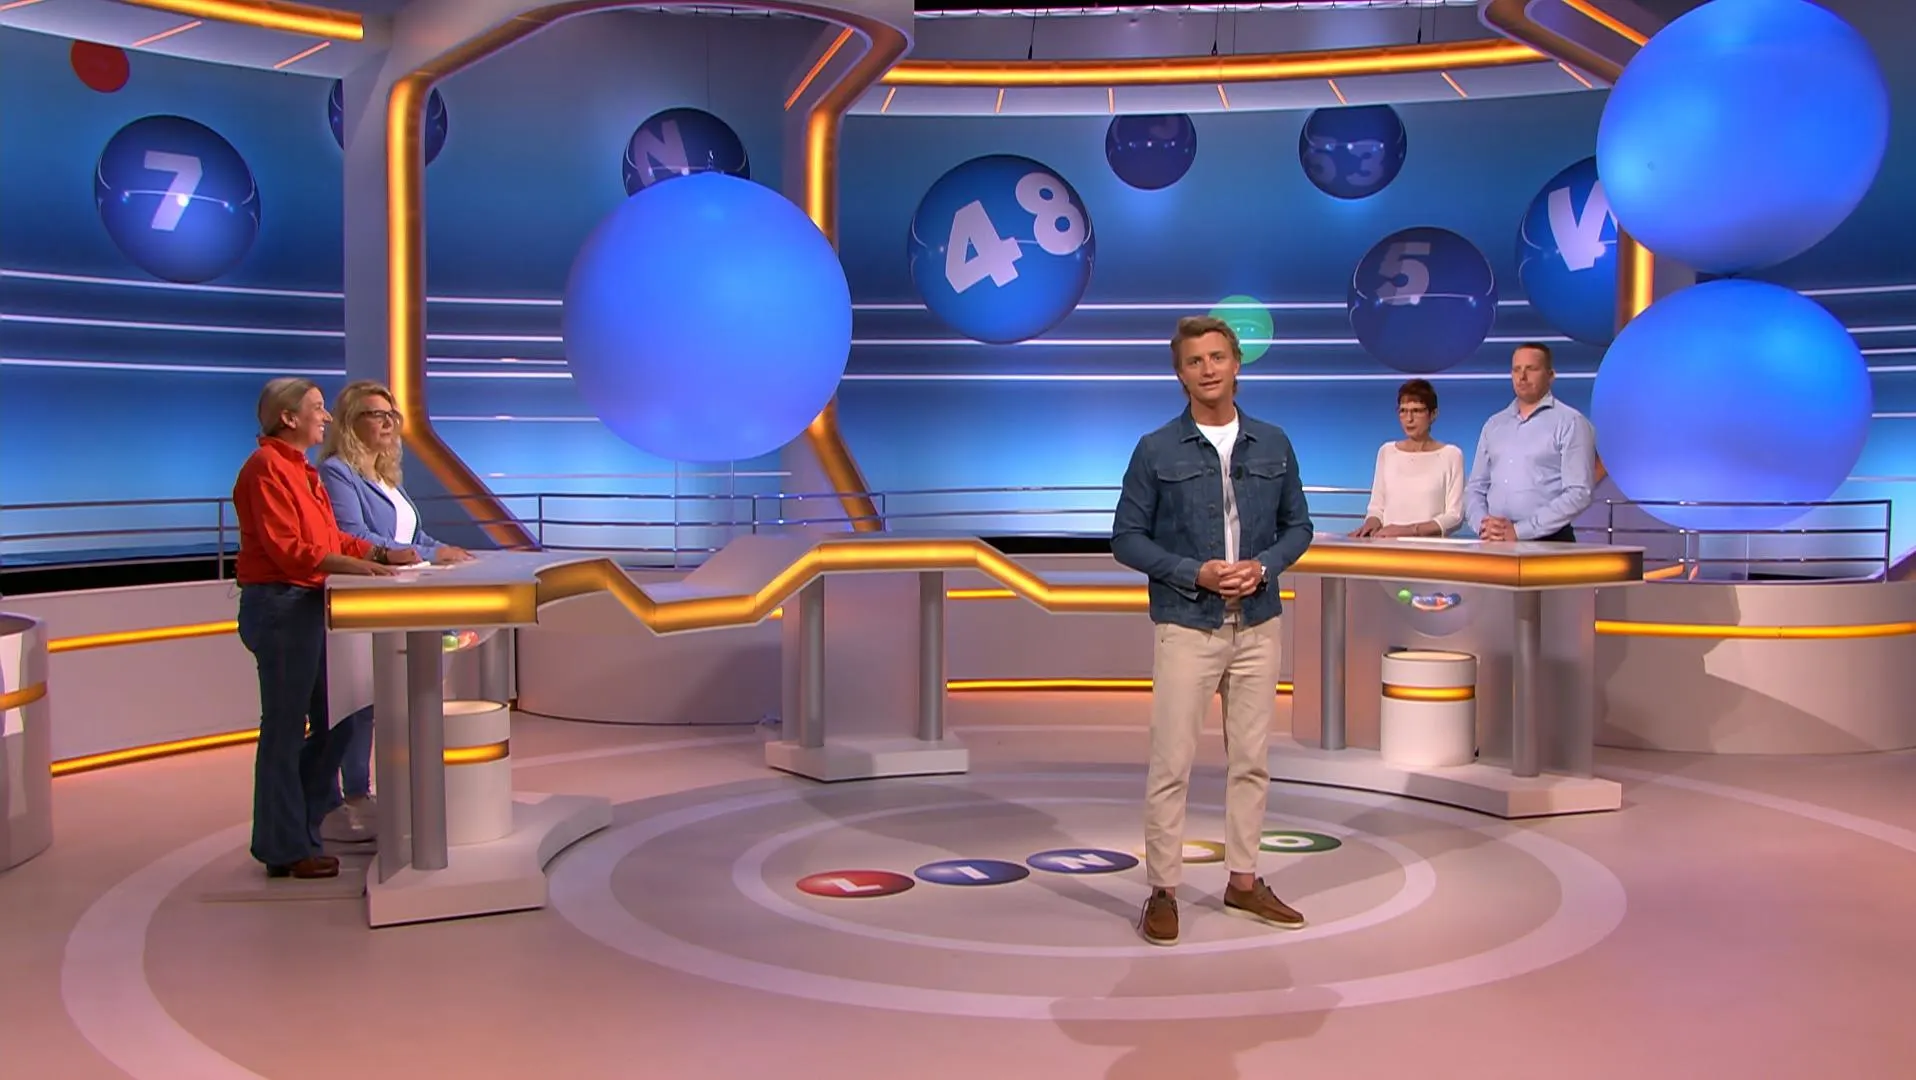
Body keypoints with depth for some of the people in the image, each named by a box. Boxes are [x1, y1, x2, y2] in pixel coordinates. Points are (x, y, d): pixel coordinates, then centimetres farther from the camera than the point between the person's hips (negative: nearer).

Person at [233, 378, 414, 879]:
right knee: (285, 729, -2)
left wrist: (381, 554, 6)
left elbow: (330, 538, 19)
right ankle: (287, 849, 8)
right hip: (281, 606, -10)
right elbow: (286, 548, -20)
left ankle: (293, 832, 26)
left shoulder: (301, 470, 18)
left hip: (310, 607, 10)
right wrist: (353, 565, -26)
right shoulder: (267, 468, -12)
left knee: (332, 723, 15)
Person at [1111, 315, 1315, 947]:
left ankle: (1244, 882, 22)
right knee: (1171, 763, -3)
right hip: (1187, 627, -3)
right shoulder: (1157, 451, -3)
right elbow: (1127, 539, -2)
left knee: (1251, 760, 10)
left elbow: (1298, 525, 11)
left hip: (1259, 626, 3)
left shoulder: (1273, 445, 6)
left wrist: (1263, 566, -9)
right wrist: (1194, 573, -15)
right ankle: (1163, 891, 6)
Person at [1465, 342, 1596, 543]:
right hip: (1494, 544, 5)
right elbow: (1475, 488, 15)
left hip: (1548, 542, -4)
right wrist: (1483, 524, -6)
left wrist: (1519, 531, -16)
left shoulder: (1570, 423, -2)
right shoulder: (1494, 425, 15)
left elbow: (1578, 494, -11)